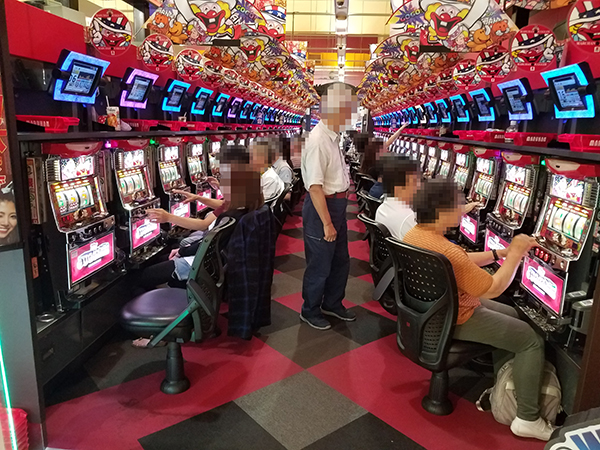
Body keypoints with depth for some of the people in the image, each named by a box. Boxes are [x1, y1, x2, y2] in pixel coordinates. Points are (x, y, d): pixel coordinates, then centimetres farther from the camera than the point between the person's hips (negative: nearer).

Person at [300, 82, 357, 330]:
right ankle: (310, 311, 28)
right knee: (319, 265, 7)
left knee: (341, 261, 21)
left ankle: (332, 304, 41)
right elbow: (315, 187, -26)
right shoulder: (318, 140, -22)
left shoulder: (334, 137, 8)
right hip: (321, 207, -9)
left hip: (338, 205, 9)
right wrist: (327, 223, -24)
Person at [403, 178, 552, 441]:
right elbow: (493, 289, -23)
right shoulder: (445, 251, -33)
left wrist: (499, 254, 4)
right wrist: (514, 254, -12)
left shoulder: (414, 234, -3)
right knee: (532, 340, 4)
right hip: (454, 320, -9)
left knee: (511, 315, 24)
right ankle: (527, 419, 12)